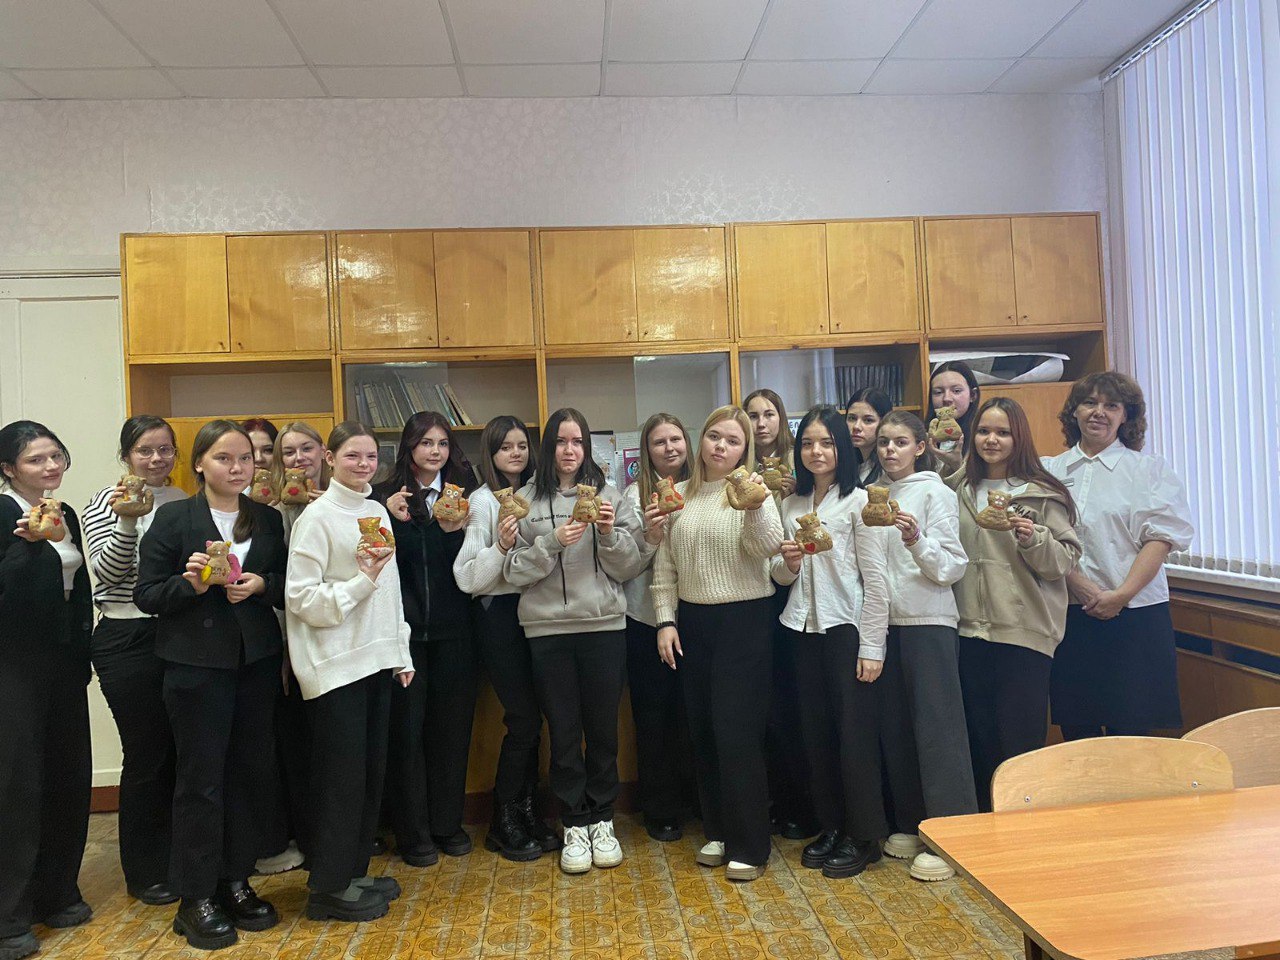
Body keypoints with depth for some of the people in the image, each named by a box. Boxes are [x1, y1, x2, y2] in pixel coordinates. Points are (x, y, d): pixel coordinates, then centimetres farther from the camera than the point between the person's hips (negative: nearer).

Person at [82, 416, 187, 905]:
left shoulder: (183, 501, 10)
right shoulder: (107, 500, -4)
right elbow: (107, 572, -13)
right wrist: (128, 521, -26)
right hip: (128, 642, -5)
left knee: (179, 752, 11)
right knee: (146, 755, 3)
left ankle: (175, 859, 28)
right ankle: (144, 873, 21)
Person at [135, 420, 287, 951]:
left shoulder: (268, 519, 8)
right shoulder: (172, 518, -3)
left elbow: (286, 586, 11)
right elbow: (145, 594, -4)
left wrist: (262, 585, -10)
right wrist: (190, 583, -21)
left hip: (256, 662, 4)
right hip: (197, 664, -4)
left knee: (251, 772, 8)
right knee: (200, 778, 2)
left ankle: (235, 882, 26)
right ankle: (195, 899, 18)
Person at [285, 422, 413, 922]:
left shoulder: (378, 512, 11)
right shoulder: (318, 516, -9)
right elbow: (299, 598, -14)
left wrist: (401, 653, 14)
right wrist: (361, 582, -22)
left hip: (376, 658, 7)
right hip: (336, 665, -7)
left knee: (371, 769, 12)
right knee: (342, 773, 1)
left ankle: (355, 871, 26)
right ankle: (330, 886, 15)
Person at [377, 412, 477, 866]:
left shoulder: (463, 493, 6)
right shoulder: (386, 497, 2)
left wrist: (455, 531, -16)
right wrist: (393, 520, -17)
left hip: (452, 628, 2)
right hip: (404, 626, -2)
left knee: (452, 724, 9)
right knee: (406, 726, 3)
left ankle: (448, 823, 24)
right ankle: (413, 832, 17)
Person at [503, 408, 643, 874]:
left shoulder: (607, 493, 5)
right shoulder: (526, 499, 2)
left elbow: (630, 568, 4)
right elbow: (514, 571, -2)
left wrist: (609, 533, -13)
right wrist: (553, 543, -16)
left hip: (605, 626, 1)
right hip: (548, 630, -1)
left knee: (603, 729, 9)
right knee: (564, 731, 7)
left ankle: (602, 820, 26)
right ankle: (574, 826, 23)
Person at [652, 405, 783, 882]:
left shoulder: (752, 491, -4)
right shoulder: (680, 495, 8)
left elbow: (768, 546, -21)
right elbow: (664, 567, 9)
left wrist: (755, 506, -38)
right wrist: (665, 620, 2)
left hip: (745, 620, -5)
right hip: (692, 621, 5)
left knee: (737, 733, -3)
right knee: (702, 731, 12)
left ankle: (749, 846, 11)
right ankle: (718, 831, 29)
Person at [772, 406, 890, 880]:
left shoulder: (858, 501, -5)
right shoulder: (791, 505, 11)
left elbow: (875, 579, -8)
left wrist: (872, 646, -12)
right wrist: (787, 563, -8)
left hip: (847, 628, -5)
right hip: (803, 628, 5)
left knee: (855, 733, 2)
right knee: (817, 732, 11)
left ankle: (862, 836, 17)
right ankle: (831, 826, 26)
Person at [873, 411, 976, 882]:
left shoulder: (936, 493, -4)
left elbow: (951, 568, -9)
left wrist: (917, 540, -23)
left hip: (929, 621, -6)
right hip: (887, 621, 6)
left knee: (937, 728, -3)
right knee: (896, 727, 10)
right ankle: (913, 825, 23)